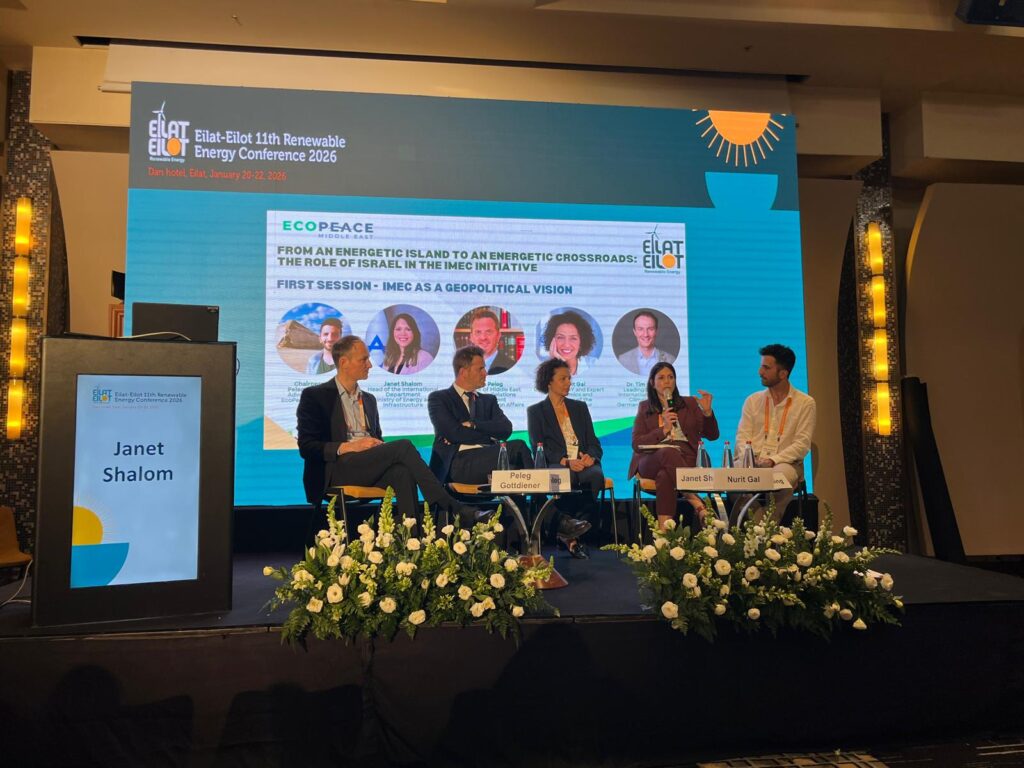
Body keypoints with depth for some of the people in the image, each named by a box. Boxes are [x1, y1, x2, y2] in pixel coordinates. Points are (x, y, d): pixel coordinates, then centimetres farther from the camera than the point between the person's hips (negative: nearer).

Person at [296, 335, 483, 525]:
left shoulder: (369, 399, 23)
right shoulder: (314, 396, 5)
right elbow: (306, 447, -2)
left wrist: (382, 448, -1)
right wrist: (349, 447, -15)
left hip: (370, 470, 5)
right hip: (336, 471, -5)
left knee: (402, 472, -33)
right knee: (403, 447, -27)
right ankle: (453, 509, -30)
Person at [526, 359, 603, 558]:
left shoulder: (580, 407, 23)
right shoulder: (535, 411, 11)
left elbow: (594, 442, 16)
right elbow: (538, 449, -1)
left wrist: (590, 456, -9)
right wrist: (565, 461, -18)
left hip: (583, 465, 3)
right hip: (554, 467, -3)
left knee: (596, 474, -33)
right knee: (567, 476, -39)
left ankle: (569, 532, -26)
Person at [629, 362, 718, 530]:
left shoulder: (690, 404, 22)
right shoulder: (644, 407, 19)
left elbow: (712, 435, 14)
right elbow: (636, 444, 6)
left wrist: (707, 412, -6)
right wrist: (663, 430, -8)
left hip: (685, 459, 1)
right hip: (651, 461, 0)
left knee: (665, 477, -37)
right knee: (669, 452, -38)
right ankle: (697, 504, -45)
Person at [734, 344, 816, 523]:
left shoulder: (805, 403, 5)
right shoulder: (753, 400, 17)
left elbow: (802, 444, -3)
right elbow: (742, 435, 9)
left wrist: (773, 460, -18)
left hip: (785, 463, -2)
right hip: (752, 463, 2)